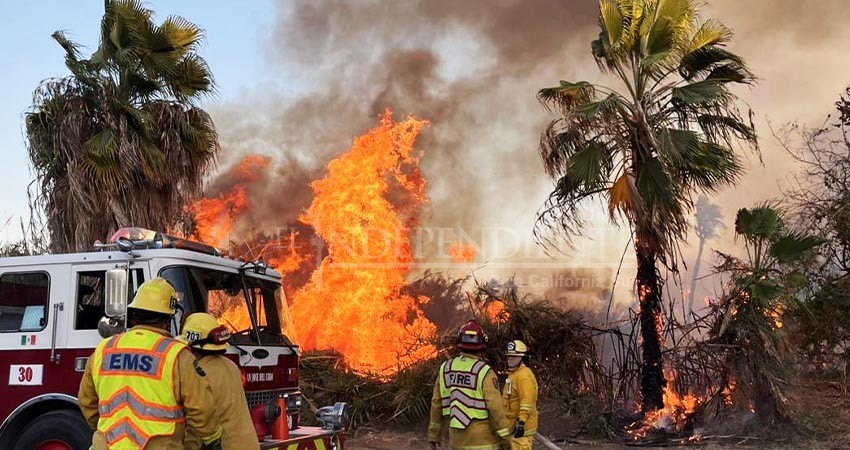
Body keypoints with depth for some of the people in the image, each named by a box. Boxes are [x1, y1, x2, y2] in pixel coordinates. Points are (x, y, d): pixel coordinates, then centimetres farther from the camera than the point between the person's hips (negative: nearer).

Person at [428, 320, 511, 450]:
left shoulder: (446, 368, 1)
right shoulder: (484, 372, -15)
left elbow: (436, 403, 6)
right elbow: (495, 407, -17)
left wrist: (434, 434, 16)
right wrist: (505, 437, -6)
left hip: (457, 438, 5)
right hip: (482, 439, -5)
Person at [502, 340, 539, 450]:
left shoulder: (524, 375, -17)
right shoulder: (513, 374, 16)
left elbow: (527, 401, -26)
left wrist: (522, 421, -33)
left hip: (521, 425, -10)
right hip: (512, 424, 10)